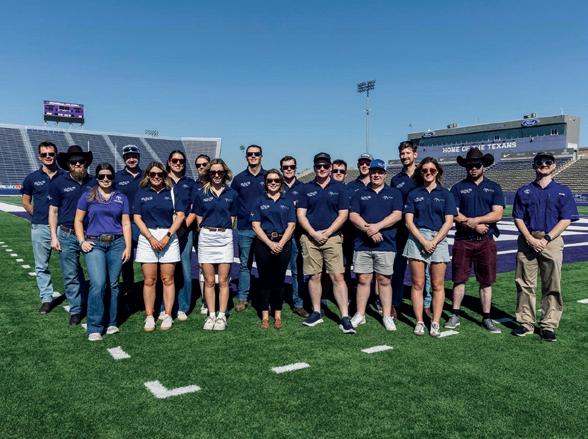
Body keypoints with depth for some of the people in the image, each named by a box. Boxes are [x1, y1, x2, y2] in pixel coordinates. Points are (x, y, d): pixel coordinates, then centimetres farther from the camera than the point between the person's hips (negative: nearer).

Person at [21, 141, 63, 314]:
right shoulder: (32, 178, 5)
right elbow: (26, 202, 14)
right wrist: (37, 215, 4)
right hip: (40, 228, 2)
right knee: (41, 266, 8)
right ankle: (46, 299, 19)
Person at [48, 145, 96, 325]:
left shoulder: (94, 182, 3)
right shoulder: (58, 182, 1)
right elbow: (53, 211, 4)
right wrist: (54, 236, -1)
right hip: (67, 235, -1)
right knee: (71, 275, 5)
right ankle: (76, 310, 17)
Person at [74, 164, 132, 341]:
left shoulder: (121, 198, 10)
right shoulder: (88, 196, 7)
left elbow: (126, 223, 8)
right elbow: (78, 221, 9)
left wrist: (128, 247, 1)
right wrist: (82, 241, -4)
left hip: (116, 244, 2)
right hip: (94, 244, -2)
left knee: (113, 284, 5)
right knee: (98, 284, -13)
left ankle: (112, 323, 19)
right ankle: (94, 328, -4)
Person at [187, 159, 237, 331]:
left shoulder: (232, 194, 7)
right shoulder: (200, 194, 7)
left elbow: (232, 218, 11)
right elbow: (198, 218, 10)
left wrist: (223, 231, 6)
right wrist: (205, 231, 5)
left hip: (225, 237, 0)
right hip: (206, 237, 0)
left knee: (223, 281, 1)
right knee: (209, 281, 3)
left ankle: (221, 315, 9)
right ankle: (211, 315, 12)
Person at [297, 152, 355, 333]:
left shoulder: (339, 188, 7)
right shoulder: (307, 188, 10)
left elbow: (343, 214, 1)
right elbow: (301, 214, 5)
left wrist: (327, 232, -9)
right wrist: (314, 233, -8)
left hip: (332, 238, -2)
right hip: (310, 238, 2)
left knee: (338, 276, -7)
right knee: (314, 276, 7)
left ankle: (345, 317, -5)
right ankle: (316, 312, 20)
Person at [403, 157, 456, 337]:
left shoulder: (445, 194, 9)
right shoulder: (414, 194, 10)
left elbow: (448, 222, 1)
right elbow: (409, 221, 2)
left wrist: (434, 241, -10)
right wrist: (423, 241, -10)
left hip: (438, 239, 0)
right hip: (417, 239, 0)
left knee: (438, 285, 0)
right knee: (417, 284, -1)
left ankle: (435, 323, 6)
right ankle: (419, 322, 5)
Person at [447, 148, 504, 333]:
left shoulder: (494, 188, 9)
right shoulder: (458, 188, 6)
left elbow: (497, 214, -3)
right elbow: (454, 214, -4)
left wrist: (474, 220, -14)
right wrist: (475, 226, -12)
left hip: (486, 241, 1)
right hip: (463, 240, -1)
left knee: (486, 281, 6)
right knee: (459, 279, 2)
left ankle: (486, 318, 16)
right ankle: (455, 315, 12)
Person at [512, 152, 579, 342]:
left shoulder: (563, 191, 7)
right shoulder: (524, 191, 10)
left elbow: (566, 220, 0)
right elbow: (518, 218, 6)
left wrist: (546, 239, -12)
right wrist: (530, 239, -9)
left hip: (552, 241, -1)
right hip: (527, 241, 1)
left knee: (552, 287, 1)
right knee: (525, 284, 2)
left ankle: (549, 326, 10)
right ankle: (526, 323, 11)